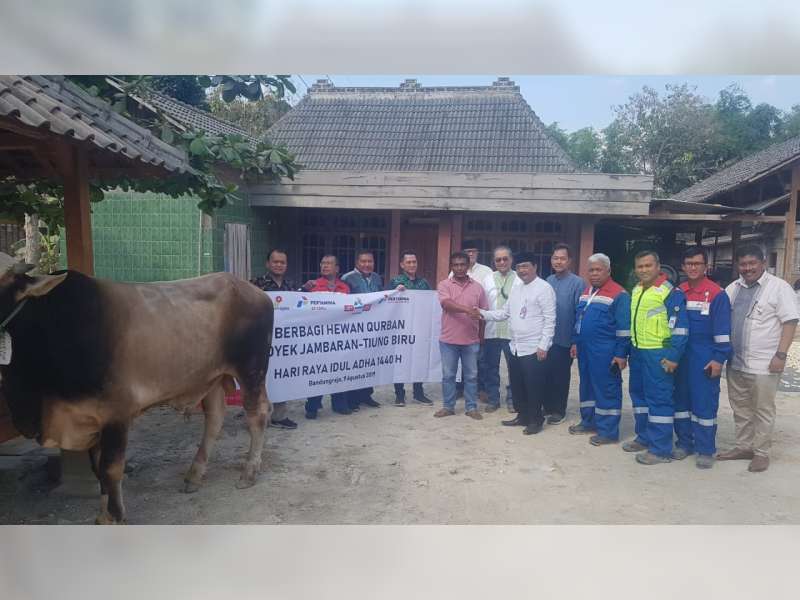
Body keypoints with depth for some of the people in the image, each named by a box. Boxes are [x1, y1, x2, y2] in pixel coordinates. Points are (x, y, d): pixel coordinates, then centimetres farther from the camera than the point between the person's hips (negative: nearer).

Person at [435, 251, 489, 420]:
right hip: (448, 339, -1)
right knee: (448, 375, 9)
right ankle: (448, 406, 21)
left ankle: (471, 407, 20)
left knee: (471, 375, 9)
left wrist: (481, 336, 9)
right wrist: (467, 309, -34)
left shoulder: (477, 287, 4)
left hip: (471, 340, 1)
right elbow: (447, 304, -21)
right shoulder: (444, 285, -3)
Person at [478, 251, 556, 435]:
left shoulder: (544, 288, -10)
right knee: (517, 385, 16)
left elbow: (550, 320, -14)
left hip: (534, 348, -8)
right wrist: (483, 313, -1)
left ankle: (535, 420, 17)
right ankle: (523, 416, 31)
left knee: (533, 386, 2)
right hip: (516, 347, 8)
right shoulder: (515, 290, 14)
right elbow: (504, 313, 14)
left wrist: (543, 346, -18)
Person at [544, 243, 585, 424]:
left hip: (564, 339, -5)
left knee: (561, 376, 8)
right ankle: (548, 406, 28)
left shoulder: (577, 283, -12)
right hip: (546, 338, 5)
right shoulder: (548, 281, 5)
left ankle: (559, 411, 22)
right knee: (546, 373, 13)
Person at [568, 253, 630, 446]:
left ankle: (608, 431, 8)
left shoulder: (618, 294, -11)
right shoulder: (586, 291, 14)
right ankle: (589, 421, 30)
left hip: (605, 352, -8)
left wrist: (621, 354, -15)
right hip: (585, 350, 8)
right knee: (586, 386, 16)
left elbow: (624, 328, -13)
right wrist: (575, 342, 19)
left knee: (606, 389, 0)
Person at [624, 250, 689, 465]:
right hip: (637, 352, 8)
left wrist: (673, 356, -18)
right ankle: (644, 438, 29)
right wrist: (628, 350, 20)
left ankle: (661, 449, 3)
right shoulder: (636, 291, 13)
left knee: (659, 399, -4)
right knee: (639, 395, 15)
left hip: (658, 354, -8)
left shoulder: (671, 292, -12)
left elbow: (680, 327, -14)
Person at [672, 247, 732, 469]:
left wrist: (719, 359, -12)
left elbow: (722, 330, -8)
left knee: (704, 403, 0)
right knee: (681, 399, 10)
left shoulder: (717, 294, -7)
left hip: (704, 358, -5)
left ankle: (705, 450, 9)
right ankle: (684, 443, 22)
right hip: (680, 356, 5)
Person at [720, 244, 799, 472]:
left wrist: (780, 355, -16)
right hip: (735, 362, 6)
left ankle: (761, 452, 16)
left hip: (764, 364, -6)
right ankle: (743, 446, 28)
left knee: (763, 410, 5)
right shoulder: (733, 288, 9)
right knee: (740, 409, 15)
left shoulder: (779, 287, -7)